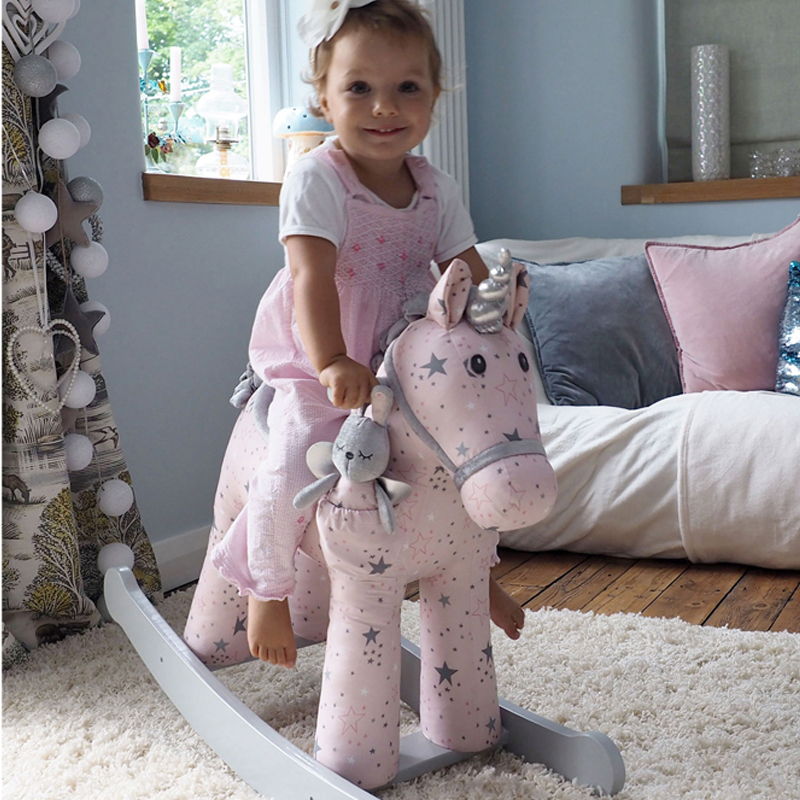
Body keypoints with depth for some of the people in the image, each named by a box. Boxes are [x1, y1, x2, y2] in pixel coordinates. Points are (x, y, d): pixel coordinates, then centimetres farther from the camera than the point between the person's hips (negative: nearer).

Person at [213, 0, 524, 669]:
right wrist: (332, 362, -42)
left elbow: (468, 275, 5)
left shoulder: (437, 189, 2)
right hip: (320, 376, -5)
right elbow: (311, 275, -28)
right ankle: (268, 589, 5)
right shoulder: (316, 180, -16)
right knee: (295, 471, -25)